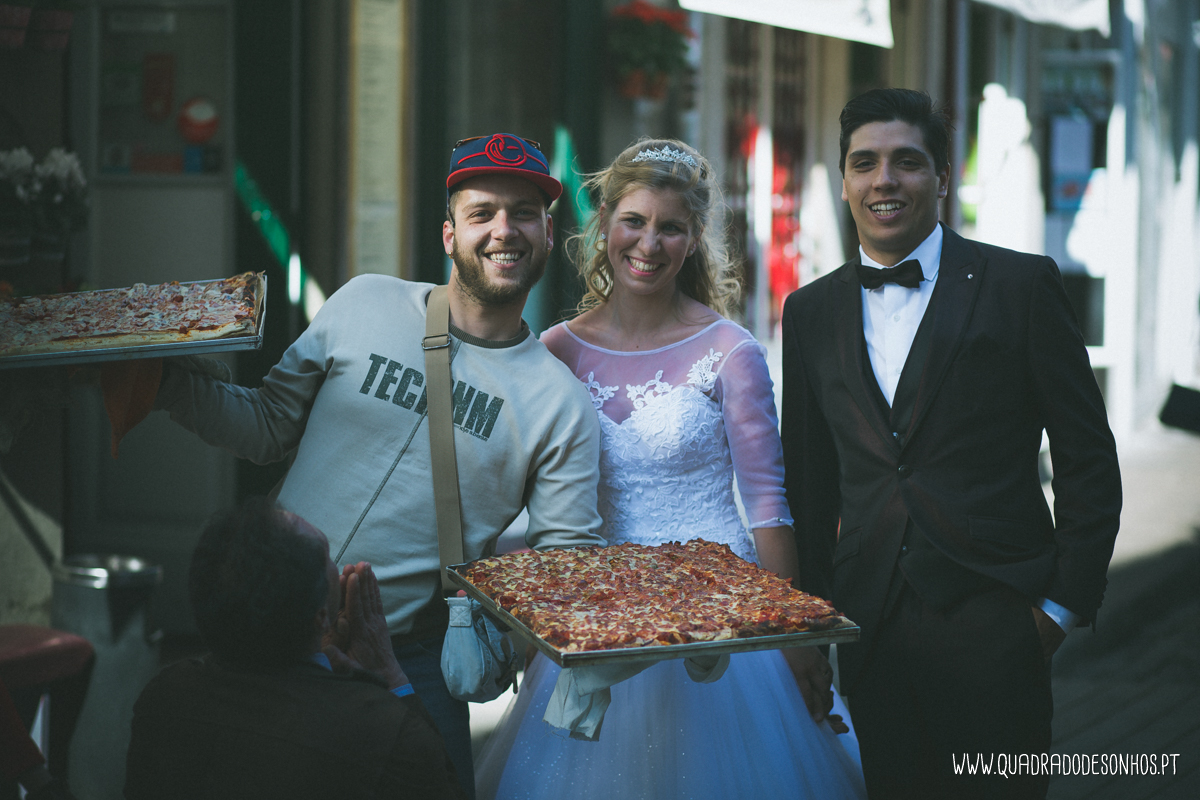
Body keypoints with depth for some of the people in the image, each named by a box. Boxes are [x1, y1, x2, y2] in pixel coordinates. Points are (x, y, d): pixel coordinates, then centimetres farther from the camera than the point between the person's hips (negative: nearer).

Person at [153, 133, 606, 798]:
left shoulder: (560, 402, -2)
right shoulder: (364, 306, 1)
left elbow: (568, 562, -3)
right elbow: (269, 427, 6)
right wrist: (168, 380, -8)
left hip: (412, 662, -1)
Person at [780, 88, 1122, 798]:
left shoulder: (1022, 284, -2)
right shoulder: (812, 311, 10)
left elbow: (1088, 458, -2)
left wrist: (1066, 601, -6)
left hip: (993, 614, -3)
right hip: (869, 622, 4)